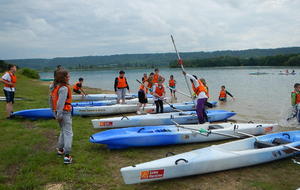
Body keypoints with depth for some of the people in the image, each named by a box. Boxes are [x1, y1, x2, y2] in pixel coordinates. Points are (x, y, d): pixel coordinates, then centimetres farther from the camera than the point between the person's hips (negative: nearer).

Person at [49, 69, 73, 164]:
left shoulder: (54, 87, 10)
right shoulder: (64, 88, -19)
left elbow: (51, 101, 16)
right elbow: (60, 103, -25)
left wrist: (54, 112, 21)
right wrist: (59, 115, -21)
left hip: (58, 113, 9)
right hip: (65, 113, -9)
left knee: (63, 131, 25)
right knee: (68, 133, -6)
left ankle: (60, 150, 35)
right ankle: (67, 156, -9)